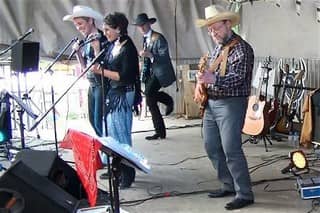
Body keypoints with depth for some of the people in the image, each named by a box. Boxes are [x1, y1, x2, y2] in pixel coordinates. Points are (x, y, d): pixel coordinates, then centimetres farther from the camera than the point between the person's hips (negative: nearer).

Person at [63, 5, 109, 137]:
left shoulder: (102, 40, -14)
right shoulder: (86, 41, 10)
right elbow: (84, 67, 13)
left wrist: (97, 49, -26)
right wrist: (77, 52, 0)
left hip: (102, 84, -9)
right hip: (92, 85, 9)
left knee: (99, 121, -8)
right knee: (93, 120, 14)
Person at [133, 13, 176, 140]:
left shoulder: (158, 38, -11)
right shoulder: (145, 39, 13)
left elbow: (164, 57, -17)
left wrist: (150, 55, -29)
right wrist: (143, 75, 15)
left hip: (160, 72, -8)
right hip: (151, 72, 8)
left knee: (149, 92, -27)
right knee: (151, 101, 9)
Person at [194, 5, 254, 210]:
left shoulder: (241, 48, -13)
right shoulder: (218, 47, 15)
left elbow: (237, 78, -23)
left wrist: (213, 79, -38)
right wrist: (202, 82, 1)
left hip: (231, 104, -9)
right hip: (211, 103, 9)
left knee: (231, 150, -10)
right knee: (211, 147, 12)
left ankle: (245, 194, 0)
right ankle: (229, 185, 24)